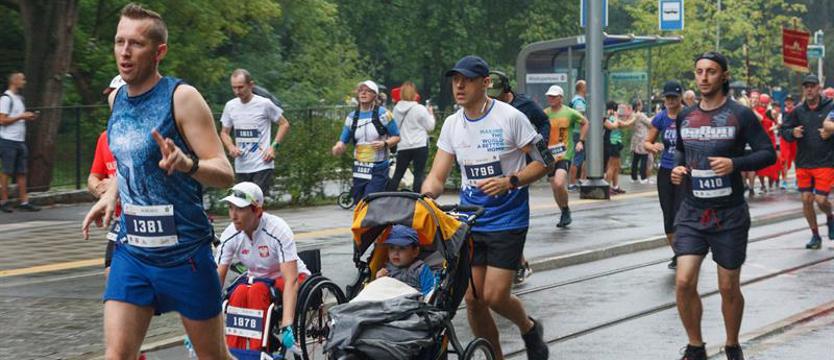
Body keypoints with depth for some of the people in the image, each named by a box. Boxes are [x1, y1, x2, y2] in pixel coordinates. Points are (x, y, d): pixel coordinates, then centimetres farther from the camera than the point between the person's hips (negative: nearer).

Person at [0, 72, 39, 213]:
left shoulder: (19, 98, 17)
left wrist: (28, 117, 6)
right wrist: (21, 117, -14)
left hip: (20, 141, 8)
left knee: (21, 173, 6)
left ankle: (24, 202, 6)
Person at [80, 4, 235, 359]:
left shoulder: (182, 97, -12)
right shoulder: (116, 98, 7)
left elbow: (225, 173, -16)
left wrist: (186, 164, -36)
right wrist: (110, 195, 10)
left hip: (184, 252, -5)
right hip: (132, 250, 5)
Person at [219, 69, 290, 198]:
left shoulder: (264, 104, -7)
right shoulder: (230, 106, 4)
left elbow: (284, 124, 3)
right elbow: (224, 133, 16)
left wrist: (273, 147, -9)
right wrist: (231, 147, -5)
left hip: (262, 166, -5)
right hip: (240, 168, 5)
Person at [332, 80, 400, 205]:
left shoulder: (382, 114, -3)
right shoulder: (352, 117, 9)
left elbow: (396, 137, 2)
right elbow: (344, 141, 8)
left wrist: (385, 143, -18)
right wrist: (338, 148, -15)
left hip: (378, 170, -5)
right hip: (359, 170, 5)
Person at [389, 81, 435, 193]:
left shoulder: (396, 109, 2)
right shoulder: (420, 109, -10)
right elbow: (430, 127, -3)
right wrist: (431, 114, 11)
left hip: (402, 146, 4)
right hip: (420, 145, -4)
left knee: (398, 174, 11)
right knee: (419, 174, -1)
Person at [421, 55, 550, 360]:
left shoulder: (510, 117, -11)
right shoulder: (452, 124, 3)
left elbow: (543, 162, -7)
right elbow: (437, 175, 2)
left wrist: (510, 181, -22)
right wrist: (427, 196, -21)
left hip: (507, 220, -5)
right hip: (470, 220, 5)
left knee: (495, 296, -10)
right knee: (472, 298, 3)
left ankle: (529, 329, 22)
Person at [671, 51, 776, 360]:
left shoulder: (740, 115, -6)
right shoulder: (685, 117, 6)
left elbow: (768, 153, -7)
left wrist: (735, 164, -24)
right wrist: (678, 168, 2)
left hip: (730, 215, -3)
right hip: (692, 212, 3)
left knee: (729, 288, 6)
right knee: (684, 282, -9)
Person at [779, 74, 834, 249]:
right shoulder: (798, 111, 4)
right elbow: (784, 131, 10)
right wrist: (793, 133, -11)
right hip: (803, 163, 4)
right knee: (806, 199, 4)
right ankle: (815, 236, 20)